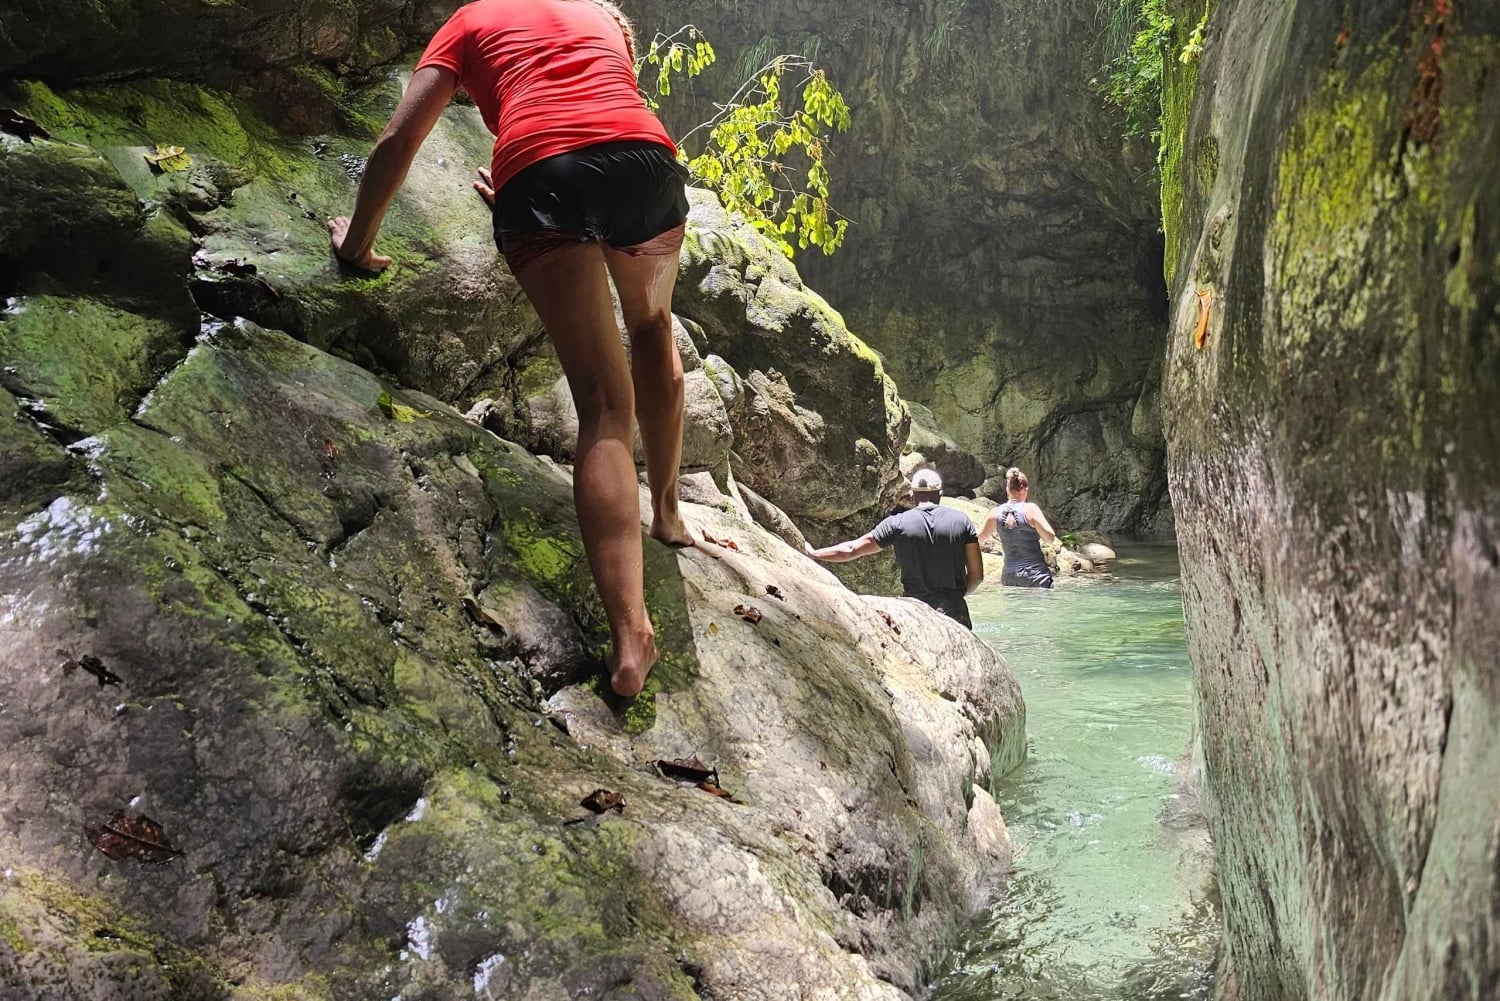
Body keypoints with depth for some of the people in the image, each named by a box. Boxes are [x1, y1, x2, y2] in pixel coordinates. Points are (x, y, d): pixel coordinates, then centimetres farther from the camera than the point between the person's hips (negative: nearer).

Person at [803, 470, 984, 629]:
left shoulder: (898, 523, 0)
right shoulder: (961, 520, 3)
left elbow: (851, 550, 5)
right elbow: (977, 575, 3)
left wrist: (813, 553, 19)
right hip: (955, 613, 0)